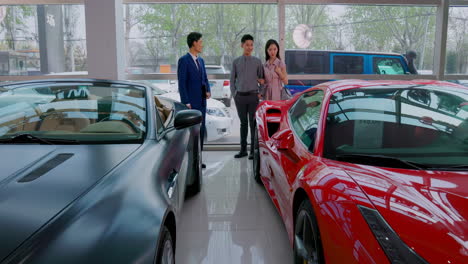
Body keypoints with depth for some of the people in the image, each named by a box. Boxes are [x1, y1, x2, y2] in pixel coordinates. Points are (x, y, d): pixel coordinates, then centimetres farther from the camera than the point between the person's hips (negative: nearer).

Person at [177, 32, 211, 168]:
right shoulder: (183, 60, -8)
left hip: (201, 101, 8)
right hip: (190, 102, -7)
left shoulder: (201, 60, 15)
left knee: (201, 130, 10)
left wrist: (208, 91, 0)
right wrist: (186, 103, -16)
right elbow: (182, 83, -12)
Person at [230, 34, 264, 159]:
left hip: (253, 96, -2)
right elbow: (232, 80, 10)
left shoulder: (257, 61, 4)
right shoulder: (236, 62, 7)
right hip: (240, 97, 2)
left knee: (253, 124, 0)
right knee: (243, 123, 9)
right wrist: (234, 94, 3)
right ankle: (243, 149, 17)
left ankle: (253, 150, 7)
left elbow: (262, 79, 6)